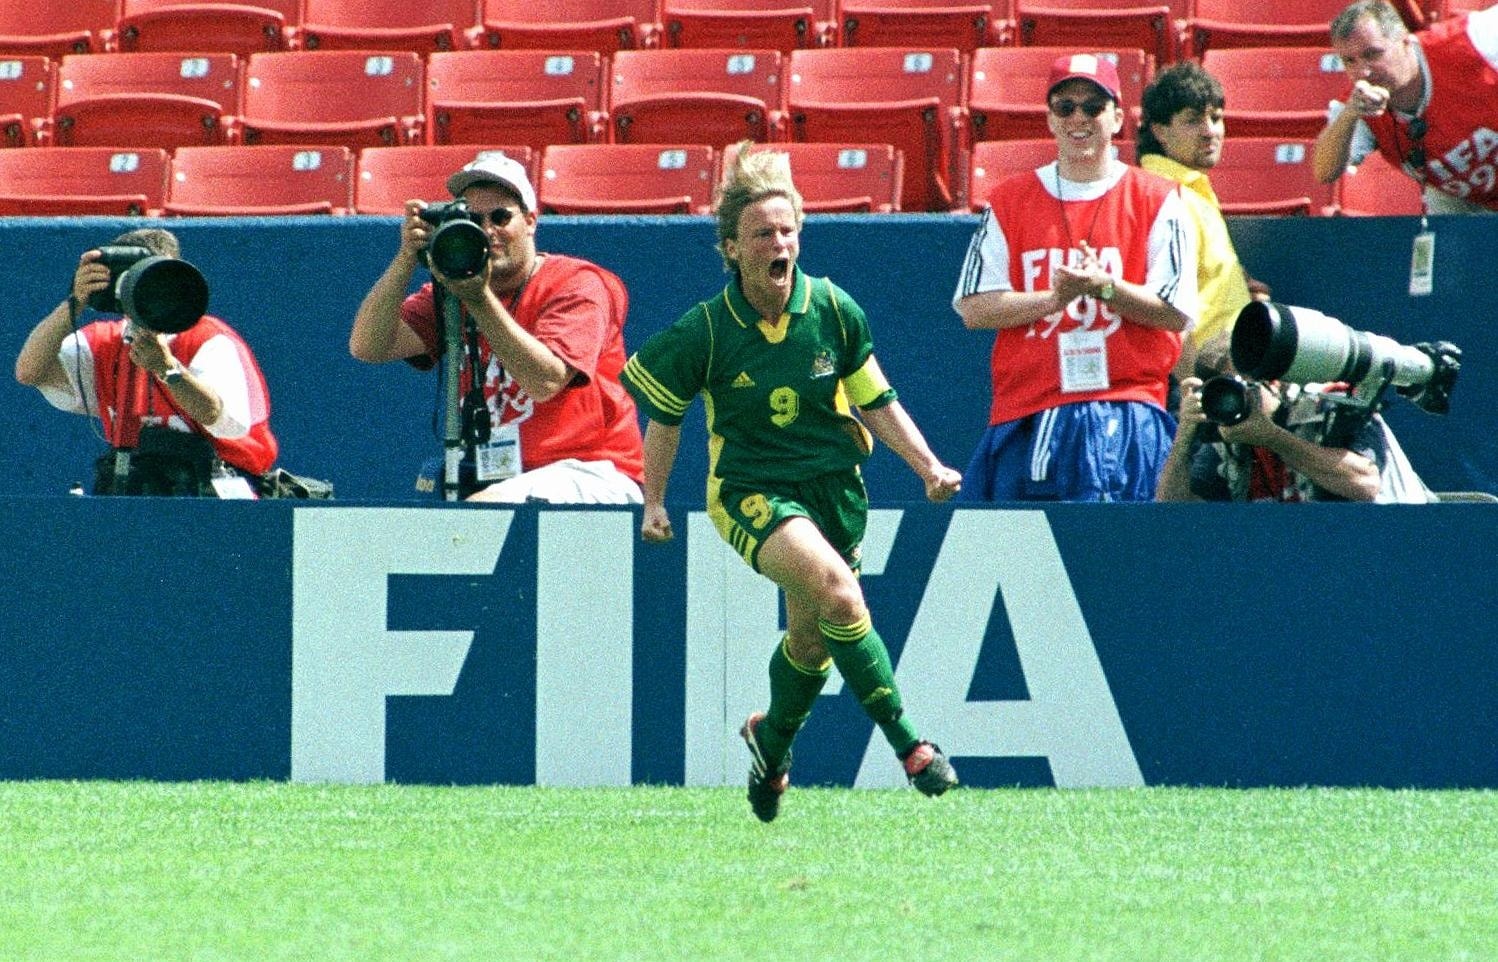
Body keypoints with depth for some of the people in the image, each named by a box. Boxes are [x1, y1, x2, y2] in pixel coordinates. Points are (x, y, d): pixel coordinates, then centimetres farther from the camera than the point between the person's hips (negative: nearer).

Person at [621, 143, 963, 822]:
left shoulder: (834, 310, -5)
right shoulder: (705, 332, -12)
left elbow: (877, 402, 6)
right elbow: (664, 416, 5)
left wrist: (929, 467, -4)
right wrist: (654, 502, 5)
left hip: (834, 490, 4)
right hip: (751, 492, -4)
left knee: (812, 641, 10)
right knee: (836, 588, -29)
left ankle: (772, 742, 43)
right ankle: (906, 741, -25)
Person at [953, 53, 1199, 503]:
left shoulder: (1157, 200, 6)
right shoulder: (1010, 200, 11)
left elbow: (1178, 312, -1)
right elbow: (973, 308, 4)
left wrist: (1104, 287, -17)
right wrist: (1054, 297, -11)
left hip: (1123, 416, -2)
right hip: (1024, 414, 2)